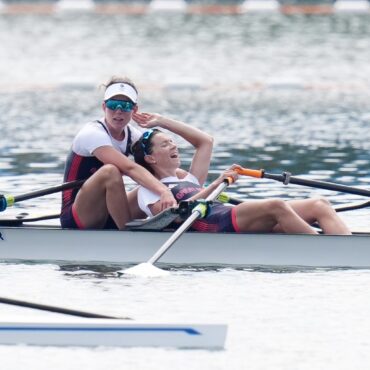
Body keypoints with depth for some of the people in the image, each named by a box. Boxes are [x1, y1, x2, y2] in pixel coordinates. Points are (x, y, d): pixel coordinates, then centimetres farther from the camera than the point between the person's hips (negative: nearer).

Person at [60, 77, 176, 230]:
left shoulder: (133, 135, 7)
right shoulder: (92, 134, -17)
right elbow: (130, 168, -33)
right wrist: (163, 191, -45)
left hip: (106, 220, 7)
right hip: (76, 220, -7)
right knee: (110, 171, -32)